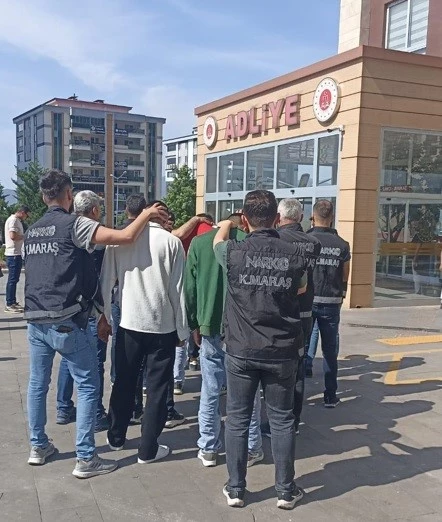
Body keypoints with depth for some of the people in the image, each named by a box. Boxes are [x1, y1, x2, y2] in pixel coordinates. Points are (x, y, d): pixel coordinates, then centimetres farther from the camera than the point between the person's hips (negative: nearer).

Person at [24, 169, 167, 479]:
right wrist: (147, 215, -4)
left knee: (38, 383, 17)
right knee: (88, 386, 3)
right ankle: (86, 459, 6)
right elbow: (126, 237, -19)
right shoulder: (74, 224, -12)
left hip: (35, 320, 8)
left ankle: (38, 447, 30)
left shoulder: (31, 231, 12)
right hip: (67, 322, -7)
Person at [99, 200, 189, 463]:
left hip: (129, 323, 3)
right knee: (158, 387, 9)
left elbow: (107, 282, 1)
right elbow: (178, 289, -6)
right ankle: (148, 448, 15)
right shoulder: (172, 242, -7)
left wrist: (105, 317, 12)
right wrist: (182, 329, 1)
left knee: (124, 382, 18)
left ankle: (116, 437, 33)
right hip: (163, 325, -3)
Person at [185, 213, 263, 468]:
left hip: (210, 326, 2)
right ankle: (250, 448, 20)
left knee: (210, 389, 11)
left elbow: (190, 287, 3)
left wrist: (195, 324, 11)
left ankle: (208, 449, 20)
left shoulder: (199, 242, 2)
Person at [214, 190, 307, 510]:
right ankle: (286, 491, 24)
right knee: (282, 420, 13)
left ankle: (235, 489, 22)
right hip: (283, 351, 1)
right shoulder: (294, 254, -7)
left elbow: (218, 239, 16)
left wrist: (229, 222, 38)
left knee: (237, 419, 12)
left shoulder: (233, 252, -9)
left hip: (241, 350, -1)